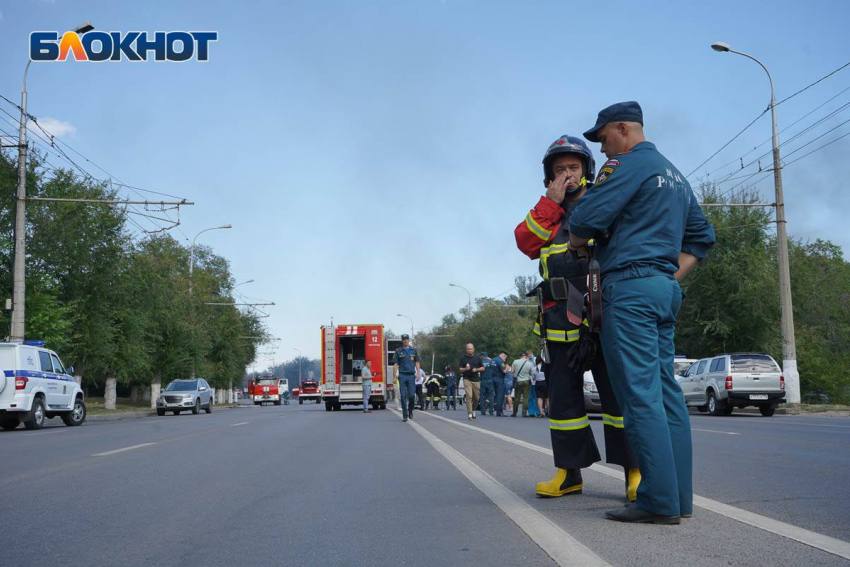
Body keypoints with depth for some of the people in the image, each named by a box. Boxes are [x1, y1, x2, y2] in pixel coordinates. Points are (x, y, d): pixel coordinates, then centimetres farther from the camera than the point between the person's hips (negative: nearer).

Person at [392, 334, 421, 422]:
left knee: (411, 395, -4)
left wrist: (418, 373, 1)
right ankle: (405, 415, 2)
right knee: (403, 396, -3)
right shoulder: (398, 351, 5)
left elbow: (417, 362, 13)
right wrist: (395, 376, -3)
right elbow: (395, 364, 4)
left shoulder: (413, 350, 11)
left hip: (411, 375, 1)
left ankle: (410, 410, 21)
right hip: (402, 375, -1)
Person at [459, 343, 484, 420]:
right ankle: (470, 414, -14)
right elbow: (459, 369, 3)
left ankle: (473, 410, 32)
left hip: (476, 380, 2)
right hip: (467, 379, -2)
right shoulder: (463, 358, 3)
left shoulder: (477, 357, 8)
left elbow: (483, 368, 12)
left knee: (476, 397, 6)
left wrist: (476, 369, -8)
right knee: (469, 396, -15)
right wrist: (465, 369, -18)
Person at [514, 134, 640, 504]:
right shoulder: (546, 212, 19)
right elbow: (526, 243, 0)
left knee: (618, 390, -5)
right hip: (561, 317, 4)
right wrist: (551, 202, -3)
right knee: (563, 394, 7)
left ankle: (634, 470, 1)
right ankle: (570, 472, 16)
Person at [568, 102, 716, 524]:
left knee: (640, 393, -9)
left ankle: (659, 501, -10)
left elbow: (587, 217, -15)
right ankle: (680, 496, 10)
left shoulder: (627, 164, -5)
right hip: (667, 290, 9)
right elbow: (702, 236, 27)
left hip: (630, 286, -9)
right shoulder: (675, 175, 23)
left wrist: (577, 244, 6)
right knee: (665, 389, 8)